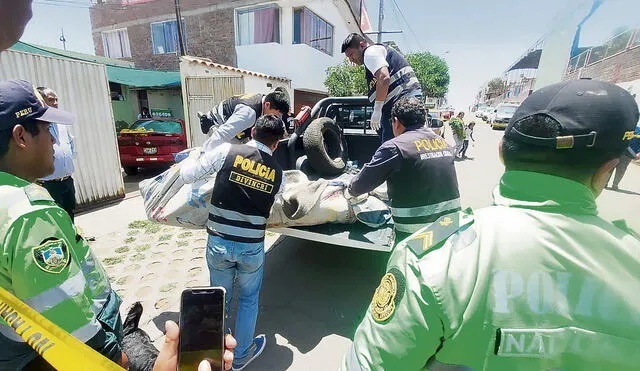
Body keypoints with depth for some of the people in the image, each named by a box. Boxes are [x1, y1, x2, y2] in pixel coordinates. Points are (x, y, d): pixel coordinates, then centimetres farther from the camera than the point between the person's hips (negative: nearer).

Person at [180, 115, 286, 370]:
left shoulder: (226, 151, -10)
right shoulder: (278, 173, -2)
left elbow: (187, 175, -3)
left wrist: (193, 156, 17)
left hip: (218, 242, 1)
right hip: (252, 247, 0)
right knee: (248, 299, 23)